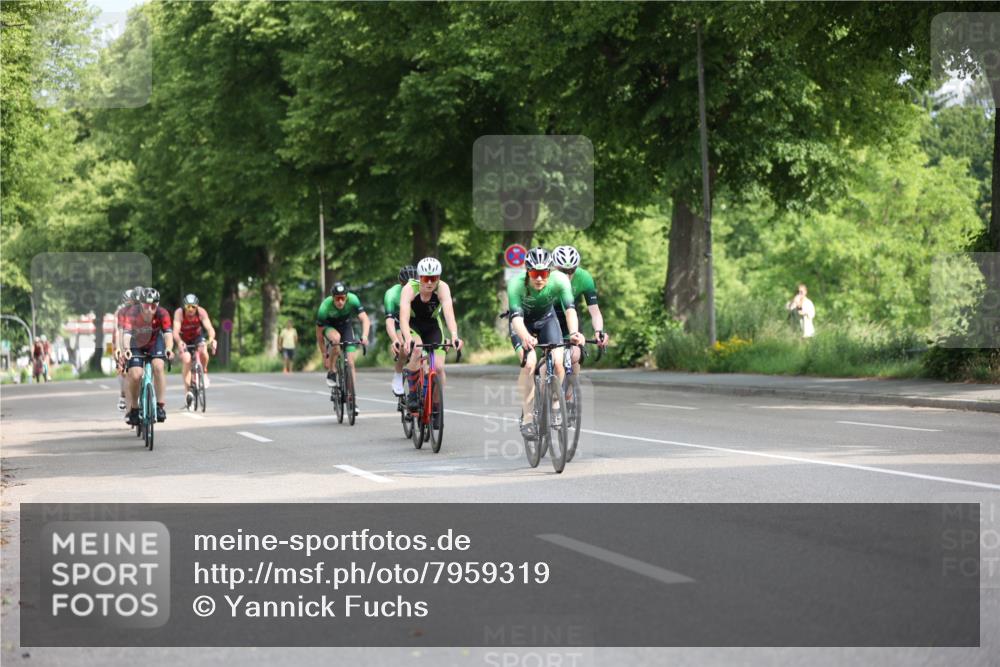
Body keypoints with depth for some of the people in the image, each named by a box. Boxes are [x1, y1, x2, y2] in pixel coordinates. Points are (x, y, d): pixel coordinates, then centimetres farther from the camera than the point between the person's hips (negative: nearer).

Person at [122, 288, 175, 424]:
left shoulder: (162, 313, -29)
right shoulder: (132, 313, -32)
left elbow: (168, 333, -40)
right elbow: (126, 333, -44)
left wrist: (169, 349, -60)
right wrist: (126, 349, -64)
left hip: (155, 342, 0)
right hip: (136, 345, 0)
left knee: (158, 366, -26)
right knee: (135, 375, -18)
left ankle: (160, 406, -16)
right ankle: (133, 409, 5)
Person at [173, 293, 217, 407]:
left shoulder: (201, 312, -27)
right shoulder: (179, 313, -29)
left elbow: (209, 328, -37)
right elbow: (176, 331, -40)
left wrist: (211, 339, -58)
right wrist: (179, 342, -61)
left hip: (197, 337, 1)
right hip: (183, 340, -1)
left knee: (203, 351, -30)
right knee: (187, 360, -24)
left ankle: (204, 372, -2)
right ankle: (187, 391, -17)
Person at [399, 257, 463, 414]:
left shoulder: (442, 288, -28)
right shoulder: (409, 289, -30)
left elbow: (449, 312, -41)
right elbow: (404, 316, -42)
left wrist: (454, 336, -58)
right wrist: (408, 338, -60)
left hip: (432, 326, 2)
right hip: (413, 325, -2)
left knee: (439, 367, -13)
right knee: (416, 351, -32)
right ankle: (412, 395, -15)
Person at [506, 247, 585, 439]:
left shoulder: (559, 280, -31)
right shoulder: (516, 283, -35)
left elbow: (570, 309, -40)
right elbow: (516, 316, -44)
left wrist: (573, 333, -60)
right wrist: (525, 337, -64)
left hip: (546, 319, 2)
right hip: (523, 323, -2)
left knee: (558, 362, -18)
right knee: (529, 362, -25)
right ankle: (527, 417, -16)